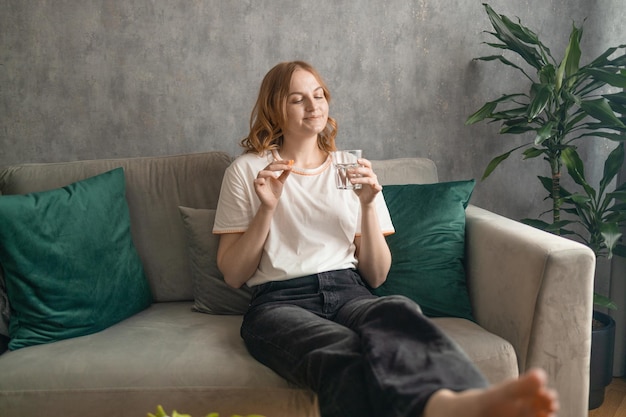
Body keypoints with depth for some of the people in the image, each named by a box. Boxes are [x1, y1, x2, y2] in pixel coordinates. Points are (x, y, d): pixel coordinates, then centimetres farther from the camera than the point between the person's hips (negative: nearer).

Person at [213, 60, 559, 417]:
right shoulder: (248, 170, 14)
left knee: (398, 312, -37)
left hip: (348, 293, 2)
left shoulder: (350, 170, 20)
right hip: (281, 301, -2)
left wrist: (368, 204, -1)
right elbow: (233, 274, 8)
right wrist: (268, 207, -4)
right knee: (341, 353, -40)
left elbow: (376, 276, 14)